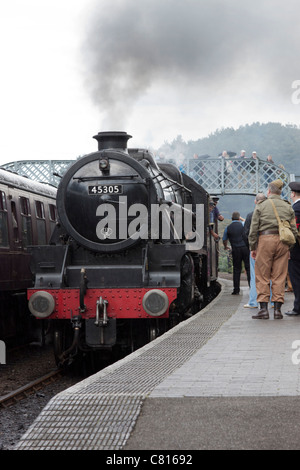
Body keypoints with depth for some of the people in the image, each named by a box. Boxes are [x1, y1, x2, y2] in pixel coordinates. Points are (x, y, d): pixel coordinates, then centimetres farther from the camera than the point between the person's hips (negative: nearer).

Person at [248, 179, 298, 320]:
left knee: (262, 276, 2)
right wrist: (289, 246, 15)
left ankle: (263, 309, -3)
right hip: (283, 241, 3)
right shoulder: (288, 207, 11)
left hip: (265, 240, -3)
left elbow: (253, 230, 0)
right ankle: (277, 309, 3)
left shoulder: (261, 207, 3)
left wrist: (253, 248, 7)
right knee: (279, 276, 6)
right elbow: (293, 230, 8)